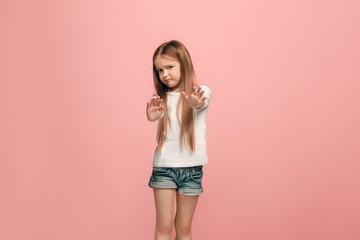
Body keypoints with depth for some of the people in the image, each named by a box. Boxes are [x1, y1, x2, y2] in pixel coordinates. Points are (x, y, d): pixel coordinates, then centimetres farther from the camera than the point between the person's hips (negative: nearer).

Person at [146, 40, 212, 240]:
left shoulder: (202, 92, -2)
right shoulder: (160, 98, 3)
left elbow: (202, 102, -25)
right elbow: (154, 112, -18)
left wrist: (195, 103, -51)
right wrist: (152, 116, -44)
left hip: (191, 167, -1)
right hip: (163, 165, 1)